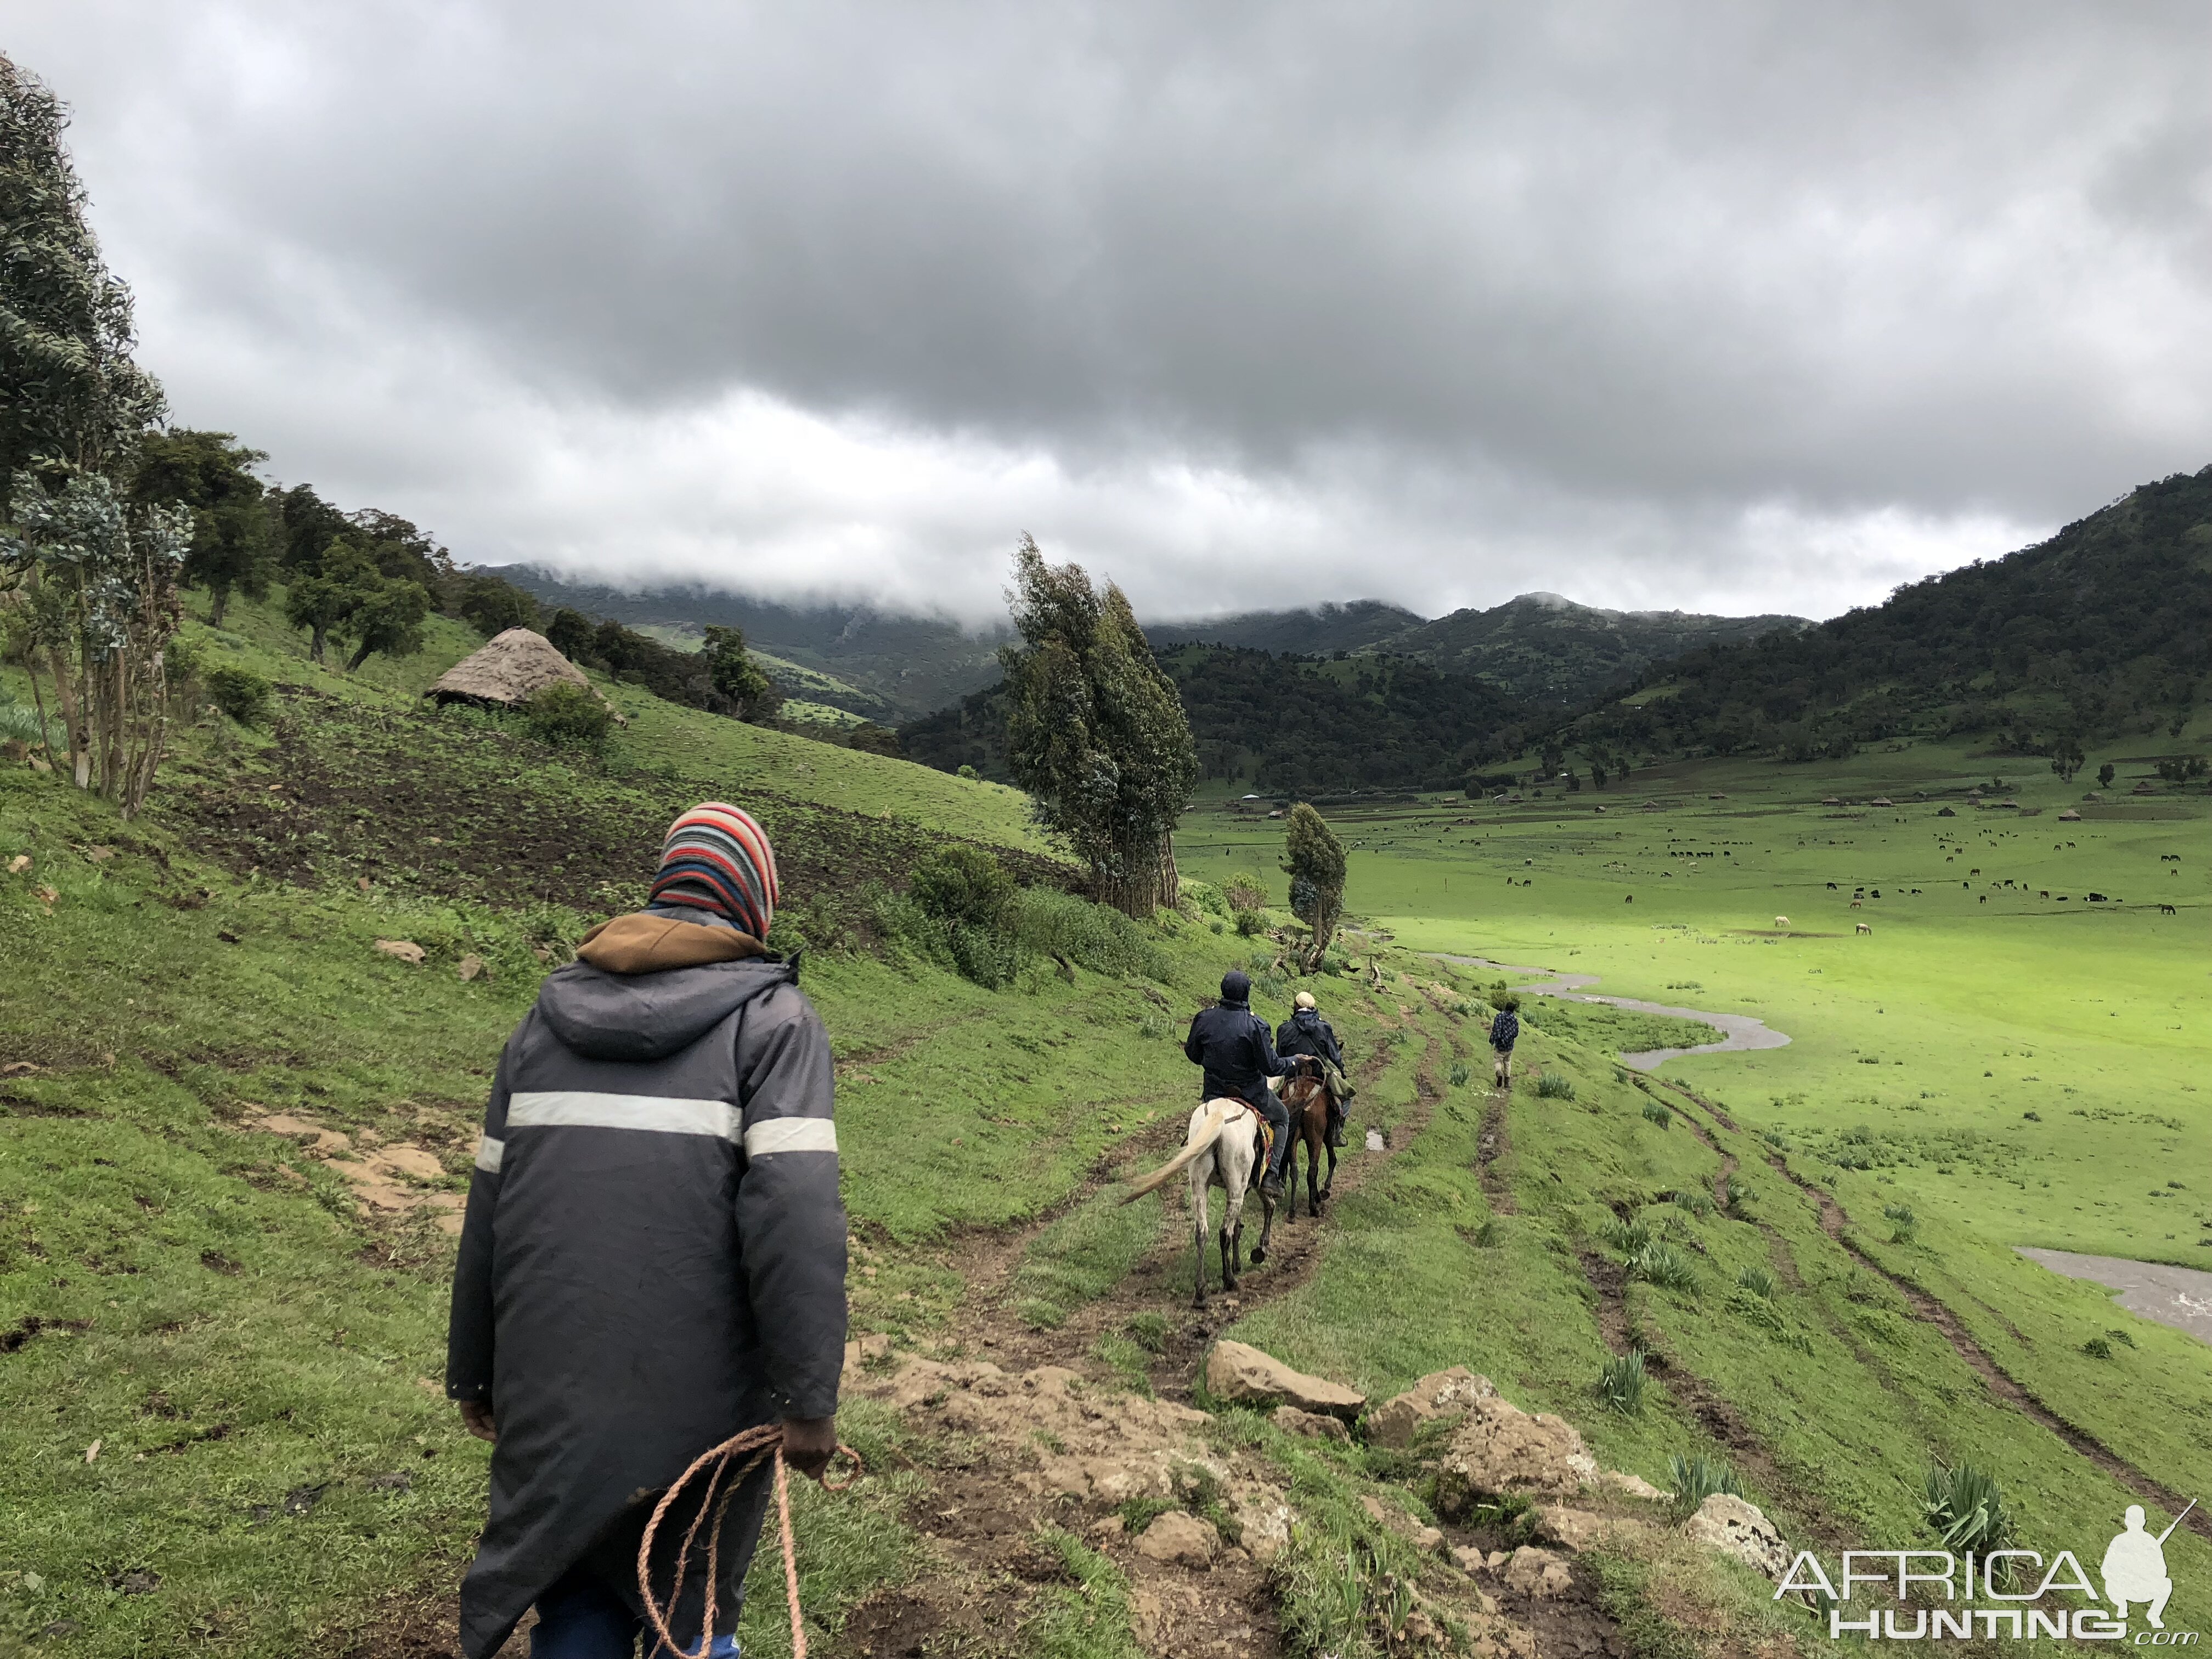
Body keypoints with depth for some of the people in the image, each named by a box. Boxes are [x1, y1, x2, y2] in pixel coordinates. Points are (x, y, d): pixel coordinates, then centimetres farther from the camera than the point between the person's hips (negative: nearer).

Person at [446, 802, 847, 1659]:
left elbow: (489, 1202, 11)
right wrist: (811, 1396, -14)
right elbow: (795, 1211, -19)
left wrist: (473, 1371, 19)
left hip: (550, 1386, 4)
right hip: (698, 1395, -4)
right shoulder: (775, 1018, -7)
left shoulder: (551, 1010, 8)